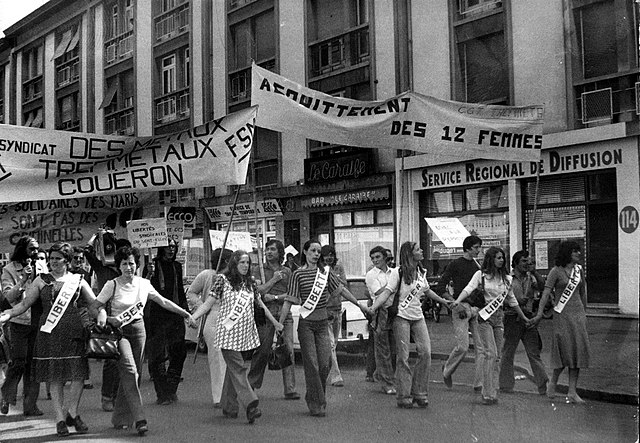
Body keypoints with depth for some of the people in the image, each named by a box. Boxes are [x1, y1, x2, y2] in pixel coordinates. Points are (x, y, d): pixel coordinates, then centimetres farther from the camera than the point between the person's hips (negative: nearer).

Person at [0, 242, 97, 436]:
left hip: (73, 332, 0)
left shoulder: (78, 281, 9)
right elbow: (24, 304, 7)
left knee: (78, 374, -6)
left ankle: (72, 413, 15)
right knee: (55, 377, 2)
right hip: (49, 333, 0)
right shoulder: (41, 281, 10)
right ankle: (60, 419, 12)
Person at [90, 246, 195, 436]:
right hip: (119, 330, -4)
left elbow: (164, 302, 14)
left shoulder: (144, 284, 6)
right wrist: (103, 315, -26)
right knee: (129, 370, -18)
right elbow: (94, 306, -4)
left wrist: (186, 314, 12)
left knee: (134, 374, 3)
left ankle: (120, 418, 17)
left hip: (138, 329, 4)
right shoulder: (112, 285, -4)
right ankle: (139, 420, -20)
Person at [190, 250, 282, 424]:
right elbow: (209, 303, -1)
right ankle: (250, 405, -17)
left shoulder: (250, 282, 13)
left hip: (247, 334, 4)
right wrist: (192, 317, -13)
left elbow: (260, 305, 23)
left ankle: (229, 407, 15)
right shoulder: (223, 279, -1)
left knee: (234, 370, 6)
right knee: (238, 370, -11)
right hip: (229, 333, -4)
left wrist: (275, 323, 29)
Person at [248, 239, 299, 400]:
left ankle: (290, 390, -5)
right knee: (262, 350, 0)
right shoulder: (260, 270, 9)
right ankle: (251, 385, 16)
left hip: (284, 314, 2)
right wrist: (274, 279, -3)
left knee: (288, 350, -6)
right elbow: (258, 291, -4)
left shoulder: (287, 271, 15)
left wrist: (275, 297, -7)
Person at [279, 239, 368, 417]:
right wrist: (279, 324, -11)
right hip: (306, 323, -4)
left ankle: (313, 397, 21)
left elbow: (342, 290, 16)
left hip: (323, 322, 4)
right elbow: (288, 301, -6)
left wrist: (360, 305, 20)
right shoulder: (298, 274, -4)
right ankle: (317, 404, 6)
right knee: (311, 364, -2)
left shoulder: (325, 271, 7)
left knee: (325, 363, 0)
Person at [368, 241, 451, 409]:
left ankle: (419, 393, 4)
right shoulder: (398, 272, -9)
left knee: (426, 352, -6)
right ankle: (404, 396, 4)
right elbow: (387, 292, -14)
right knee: (403, 357, -4)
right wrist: (374, 307, -29)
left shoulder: (421, 272, 9)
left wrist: (443, 301, 37)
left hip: (418, 316, 6)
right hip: (401, 317, -5)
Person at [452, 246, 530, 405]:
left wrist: (524, 318, 28)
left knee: (497, 356, 4)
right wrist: (458, 301, -33)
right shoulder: (481, 275, 0)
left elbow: (512, 301, 23)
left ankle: (493, 392, 11)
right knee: (490, 354, -14)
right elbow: (468, 289, -14)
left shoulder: (506, 278, 14)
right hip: (484, 316, -5)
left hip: (498, 317, 5)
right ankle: (488, 394, -13)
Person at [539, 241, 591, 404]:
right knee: (565, 350, -9)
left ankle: (572, 392, 4)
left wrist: (584, 312, 24)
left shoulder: (578, 269, 10)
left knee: (578, 350, 0)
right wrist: (540, 313, -23)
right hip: (562, 314, -5)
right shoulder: (556, 271, -6)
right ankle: (553, 383, 14)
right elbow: (546, 293, -14)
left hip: (577, 313, 5)